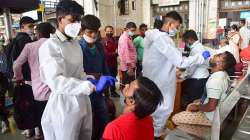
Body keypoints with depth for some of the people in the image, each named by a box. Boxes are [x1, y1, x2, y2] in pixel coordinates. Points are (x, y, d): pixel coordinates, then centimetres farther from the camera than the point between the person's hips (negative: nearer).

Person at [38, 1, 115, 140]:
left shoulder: (76, 43, 9)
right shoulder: (50, 46, -15)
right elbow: (56, 81, -28)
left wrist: (90, 80, -5)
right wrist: (92, 86, -34)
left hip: (83, 101, 7)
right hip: (64, 105, -7)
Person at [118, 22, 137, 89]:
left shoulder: (129, 37, 16)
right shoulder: (124, 38, -15)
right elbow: (125, 53, -22)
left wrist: (132, 66, 16)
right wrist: (129, 67, -23)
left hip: (130, 66, 10)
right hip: (127, 67, -10)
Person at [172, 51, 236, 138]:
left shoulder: (215, 79, -31)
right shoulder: (223, 74, 0)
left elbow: (211, 106, -31)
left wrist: (196, 107, -14)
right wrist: (201, 100, 12)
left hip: (211, 116, -9)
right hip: (219, 112, 10)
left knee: (175, 118, -7)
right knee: (190, 106, 28)